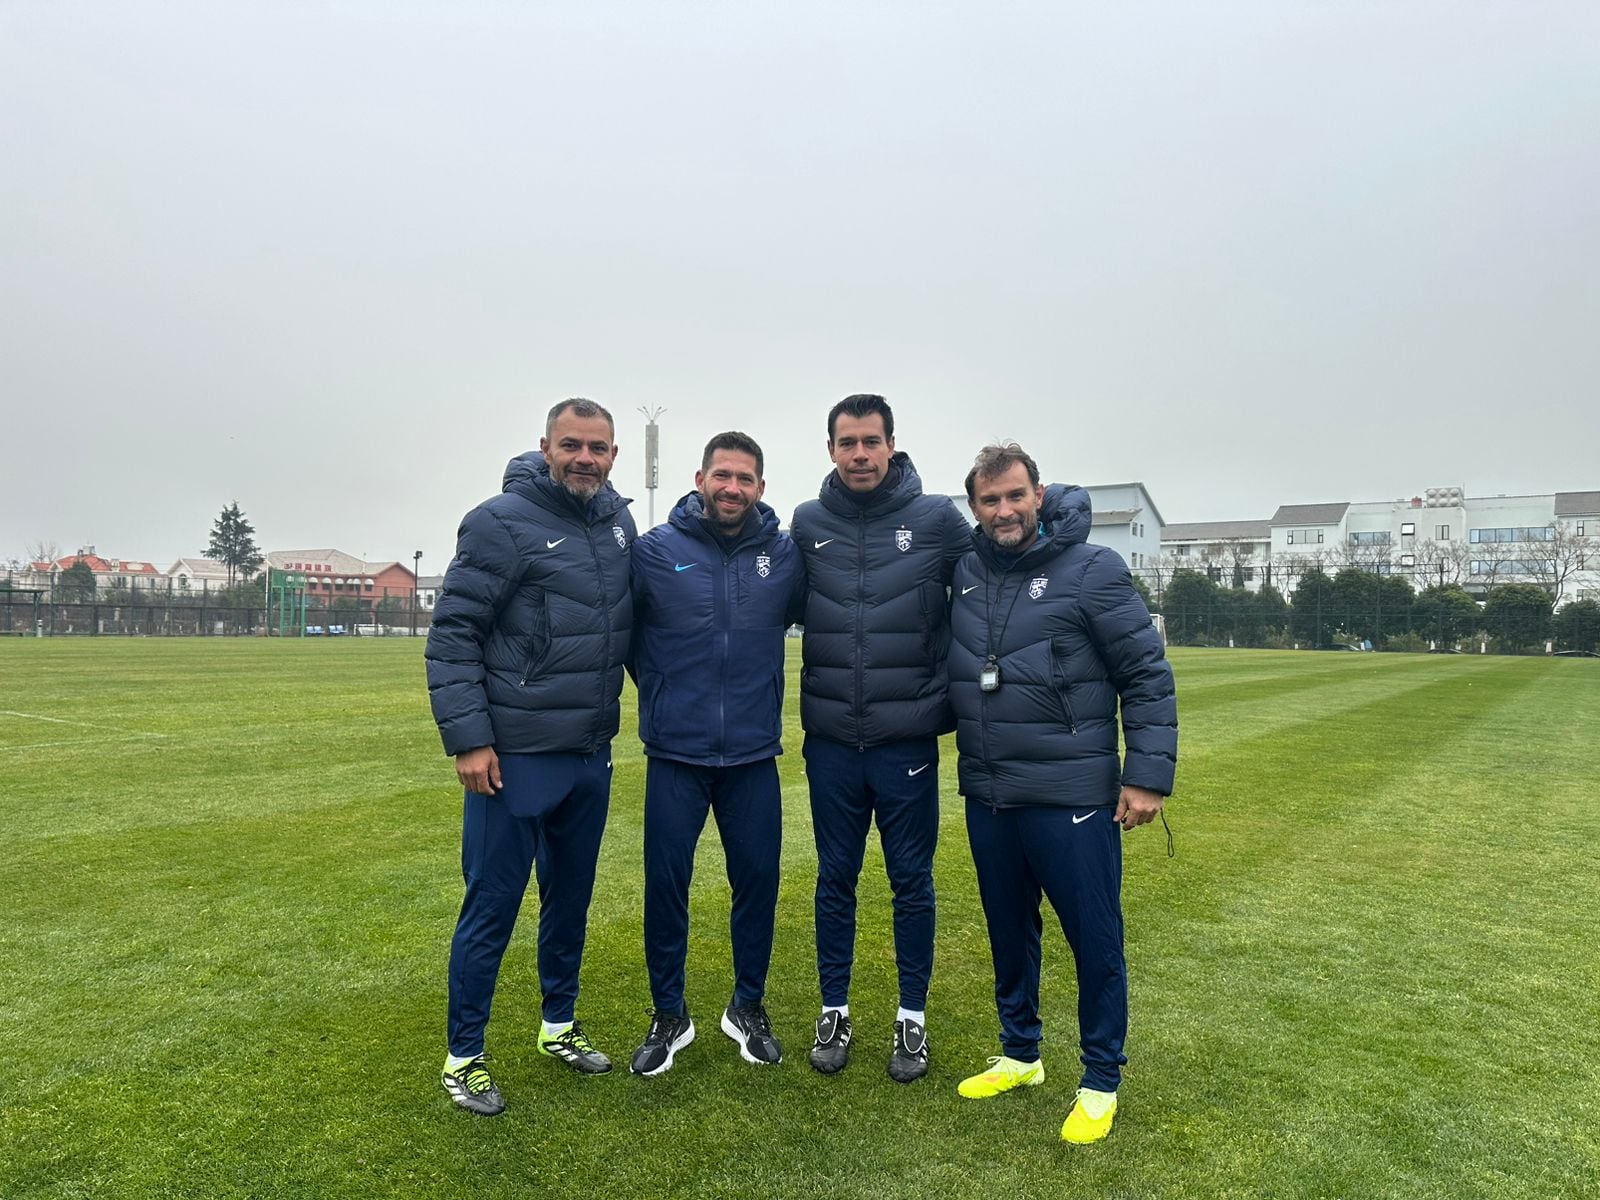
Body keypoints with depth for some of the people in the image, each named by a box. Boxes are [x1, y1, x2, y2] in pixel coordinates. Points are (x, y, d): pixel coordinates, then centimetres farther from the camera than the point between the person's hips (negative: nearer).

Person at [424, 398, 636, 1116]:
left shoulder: (618, 520, 6)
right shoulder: (501, 523, -12)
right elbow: (451, 636, -12)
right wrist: (467, 738, -16)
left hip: (590, 757, 6)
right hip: (514, 757, -6)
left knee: (571, 900, 19)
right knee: (492, 909, 4)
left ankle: (559, 1026, 38)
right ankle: (464, 1056, 23)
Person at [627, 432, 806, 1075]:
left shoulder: (786, 556, -1)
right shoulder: (655, 551, -5)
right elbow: (623, 630, 6)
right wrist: (660, 690, 6)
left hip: (754, 756, 2)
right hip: (675, 756, -1)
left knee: (758, 879, 10)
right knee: (665, 884, 6)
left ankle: (748, 1006, 32)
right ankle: (669, 1016, 27)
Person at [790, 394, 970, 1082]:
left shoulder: (938, 520, -4)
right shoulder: (807, 524, 2)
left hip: (908, 737, -1)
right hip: (831, 740, 2)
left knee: (912, 881, 10)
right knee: (835, 878, 13)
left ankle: (912, 1016, 28)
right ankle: (834, 1012, 29)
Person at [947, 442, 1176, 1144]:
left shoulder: (1092, 571, -8)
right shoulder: (965, 573, 4)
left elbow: (1148, 676, -6)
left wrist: (1148, 774, -10)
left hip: (1072, 797, -4)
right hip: (986, 796, 5)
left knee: (1096, 940, 6)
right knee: (1008, 932, 18)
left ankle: (1101, 1082, 27)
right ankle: (1019, 1055, 38)